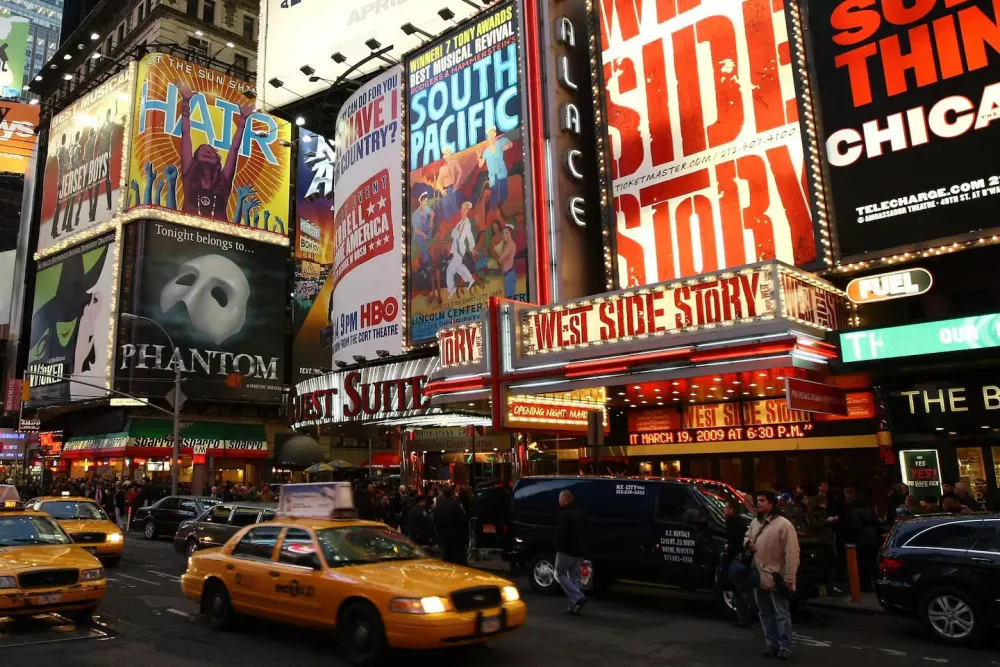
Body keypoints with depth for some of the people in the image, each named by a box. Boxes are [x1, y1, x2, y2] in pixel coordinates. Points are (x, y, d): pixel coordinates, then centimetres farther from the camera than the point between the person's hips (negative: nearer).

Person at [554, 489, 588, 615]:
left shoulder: (565, 514, -14)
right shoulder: (580, 513, 15)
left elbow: (561, 534, -21)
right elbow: (584, 534, 19)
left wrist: (558, 548, -8)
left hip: (567, 551, -8)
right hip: (579, 551, 8)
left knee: (559, 574, 3)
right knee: (574, 577, 13)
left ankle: (578, 597, -12)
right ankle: (575, 606, 11)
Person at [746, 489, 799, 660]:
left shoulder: (783, 524, -14)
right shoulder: (754, 523, 10)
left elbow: (791, 553, -17)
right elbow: (748, 538, 28)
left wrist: (789, 579, -19)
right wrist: (747, 543, 2)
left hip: (776, 577, -8)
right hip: (758, 576, 8)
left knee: (781, 614, 0)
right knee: (765, 613, 15)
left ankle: (785, 647, 7)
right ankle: (771, 643, 25)